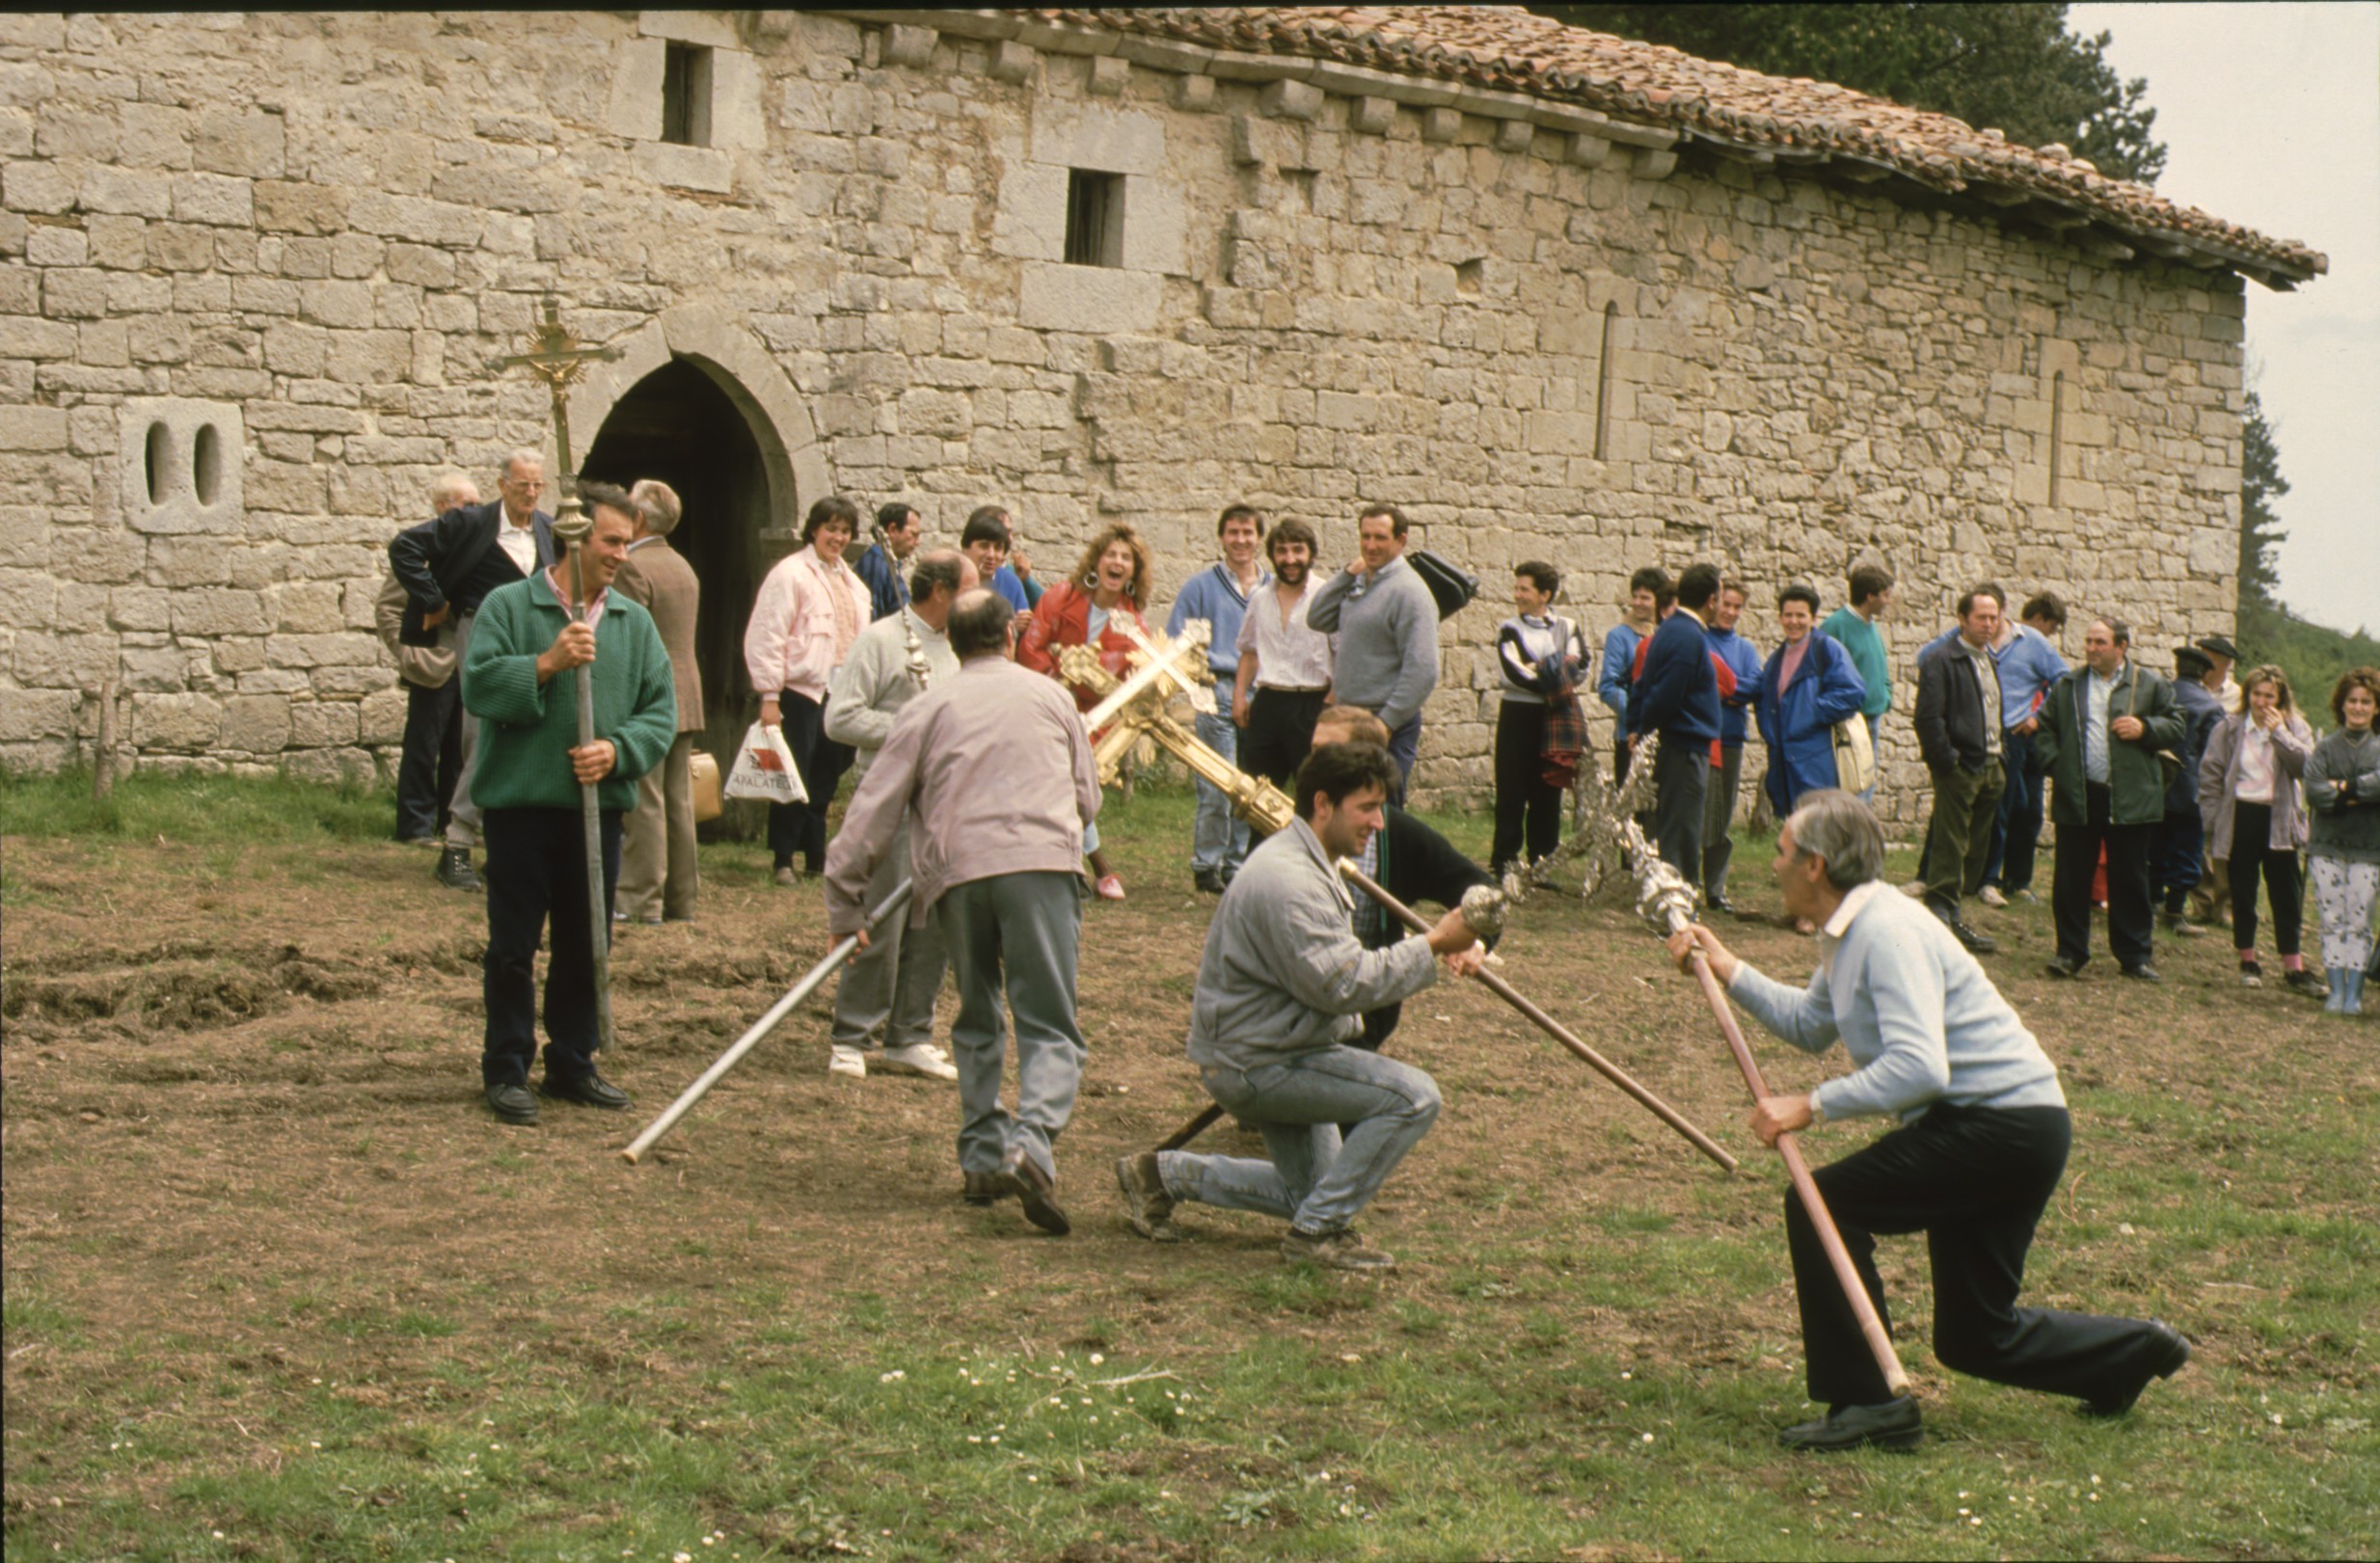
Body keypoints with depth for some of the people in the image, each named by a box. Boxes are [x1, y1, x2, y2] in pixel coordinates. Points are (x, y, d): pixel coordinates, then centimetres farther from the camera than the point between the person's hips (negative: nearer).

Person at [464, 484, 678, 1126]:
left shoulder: (635, 622, 11)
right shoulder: (508, 607, -2)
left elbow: (660, 708, 7)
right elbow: (478, 686, -10)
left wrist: (617, 749, -10)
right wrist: (547, 663, -20)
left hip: (598, 806, 4)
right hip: (520, 805, -4)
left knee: (586, 946, 11)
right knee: (513, 946, 1)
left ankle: (572, 1063, 23)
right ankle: (506, 1069, 10)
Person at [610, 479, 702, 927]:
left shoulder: (633, 568, -13)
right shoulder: (682, 566, 16)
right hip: (685, 699, 9)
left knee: (645, 805, -7)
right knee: (678, 802, 10)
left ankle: (642, 902, -6)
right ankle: (680, 900, 14)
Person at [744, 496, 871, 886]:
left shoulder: (850, 582, 18)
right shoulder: (790, 574, -6)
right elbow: (766, 637, -11)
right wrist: (769, 696, -16)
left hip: (839, 694, 7)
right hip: (800, 692, -7)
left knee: (825, 781, 10)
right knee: (795, 779, -4)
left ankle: (816, 859, 18)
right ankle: (783, 861, 4)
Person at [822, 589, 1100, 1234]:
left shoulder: (927, 708, 16)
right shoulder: (1049, 696, 20)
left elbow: (873, 811, 11)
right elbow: (1087, 799, 27)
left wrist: (844, 905, 16)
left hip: (956, 871, 1)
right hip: (1042, 863, -1)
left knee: (977, 1021, 19)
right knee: (1049, 1028, -5)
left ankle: (982, 1158, 16)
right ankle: (1031, 1145, -27)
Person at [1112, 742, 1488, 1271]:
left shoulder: (1312, 865, 11)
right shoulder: (1287, 879, -24)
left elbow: (1339, 965, 14)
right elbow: (1341, 985, -28)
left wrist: (1442, 949, 1)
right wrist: (1432, 945, -23)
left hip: (1267, 1053, 11)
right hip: (1256, 1063, -11)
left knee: (1311, 1192, 21)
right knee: (1414, 1096, -22)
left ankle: (1165, 1174, 23)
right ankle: (1318, 1230, -13)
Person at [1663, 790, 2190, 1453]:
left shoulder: (1886, 932, -20)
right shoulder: (1846, 932, 11)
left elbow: (1918, 1067, -30)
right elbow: (1811, 1025, 23)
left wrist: (1812, 1107, -28)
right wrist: (1728, 969, 18)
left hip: (2002, 1124, -10)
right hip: (2014, 1130, 10)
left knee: (1822, 1205, -13)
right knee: (1974, 1337, 14)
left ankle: (1864, 1402, -8)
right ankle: (2139, 1349, 27)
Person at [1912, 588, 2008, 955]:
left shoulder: (1990, 662, 19)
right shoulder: (1941, 661, -8)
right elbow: (1928, 716, -15)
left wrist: (2000, 764, 15)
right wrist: (1946, 760, -18)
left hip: (1990, 769, 8)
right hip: (1959, 769, -8)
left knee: (1976, 849, 10)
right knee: (1951, 847, -8)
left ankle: (1954, 916, 17)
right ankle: (1940, 916, -6)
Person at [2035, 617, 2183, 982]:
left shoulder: (2149, 685, 5)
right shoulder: (2067, 686, 10)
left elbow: (2176, 727, 8)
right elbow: (2044, 728, 16)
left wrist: (2145, 728, -10)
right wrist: (2054, 763, 1)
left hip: (2130, 799, -1)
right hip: (2077, 797, 1)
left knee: (2130, 882, 5)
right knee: (2071, 879, 2)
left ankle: (2133, 956, 13)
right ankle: (2070, 952, 12)